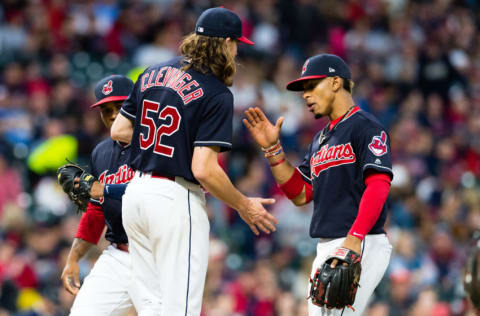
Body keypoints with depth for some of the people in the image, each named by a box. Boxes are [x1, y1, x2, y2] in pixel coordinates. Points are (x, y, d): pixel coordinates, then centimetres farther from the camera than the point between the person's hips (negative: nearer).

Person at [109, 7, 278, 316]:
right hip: (176, 198, -7)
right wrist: (244, 206, -5)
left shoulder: (152, 74, 8)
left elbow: (119, 130, 12)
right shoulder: (216, 94, -13)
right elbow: (203, 169, -18)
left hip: (136, 191, 8)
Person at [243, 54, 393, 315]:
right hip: (325, 249, 10)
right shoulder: (320, 139, 23)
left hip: (361, 246, -9)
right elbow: (300, 194, 20)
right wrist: (272, 148, 12)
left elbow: (378, 185, -17)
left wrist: (354, 239, -27)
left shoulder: (366, 127, -6)